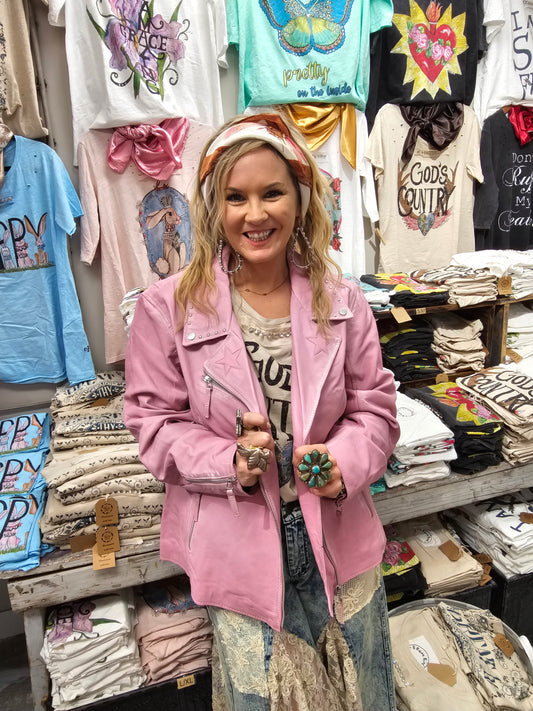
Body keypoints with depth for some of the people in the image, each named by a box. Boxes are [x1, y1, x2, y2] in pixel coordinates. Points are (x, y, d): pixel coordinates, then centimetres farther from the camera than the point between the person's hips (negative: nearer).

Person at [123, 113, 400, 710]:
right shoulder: (168, 308, -12)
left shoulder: (341, 301, -4)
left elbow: (374, 408, 1)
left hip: (337, 535, 3)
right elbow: (156, 421, -6)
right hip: (237, 544, -2)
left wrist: (343, 462, -18)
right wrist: (230, 461, -22)